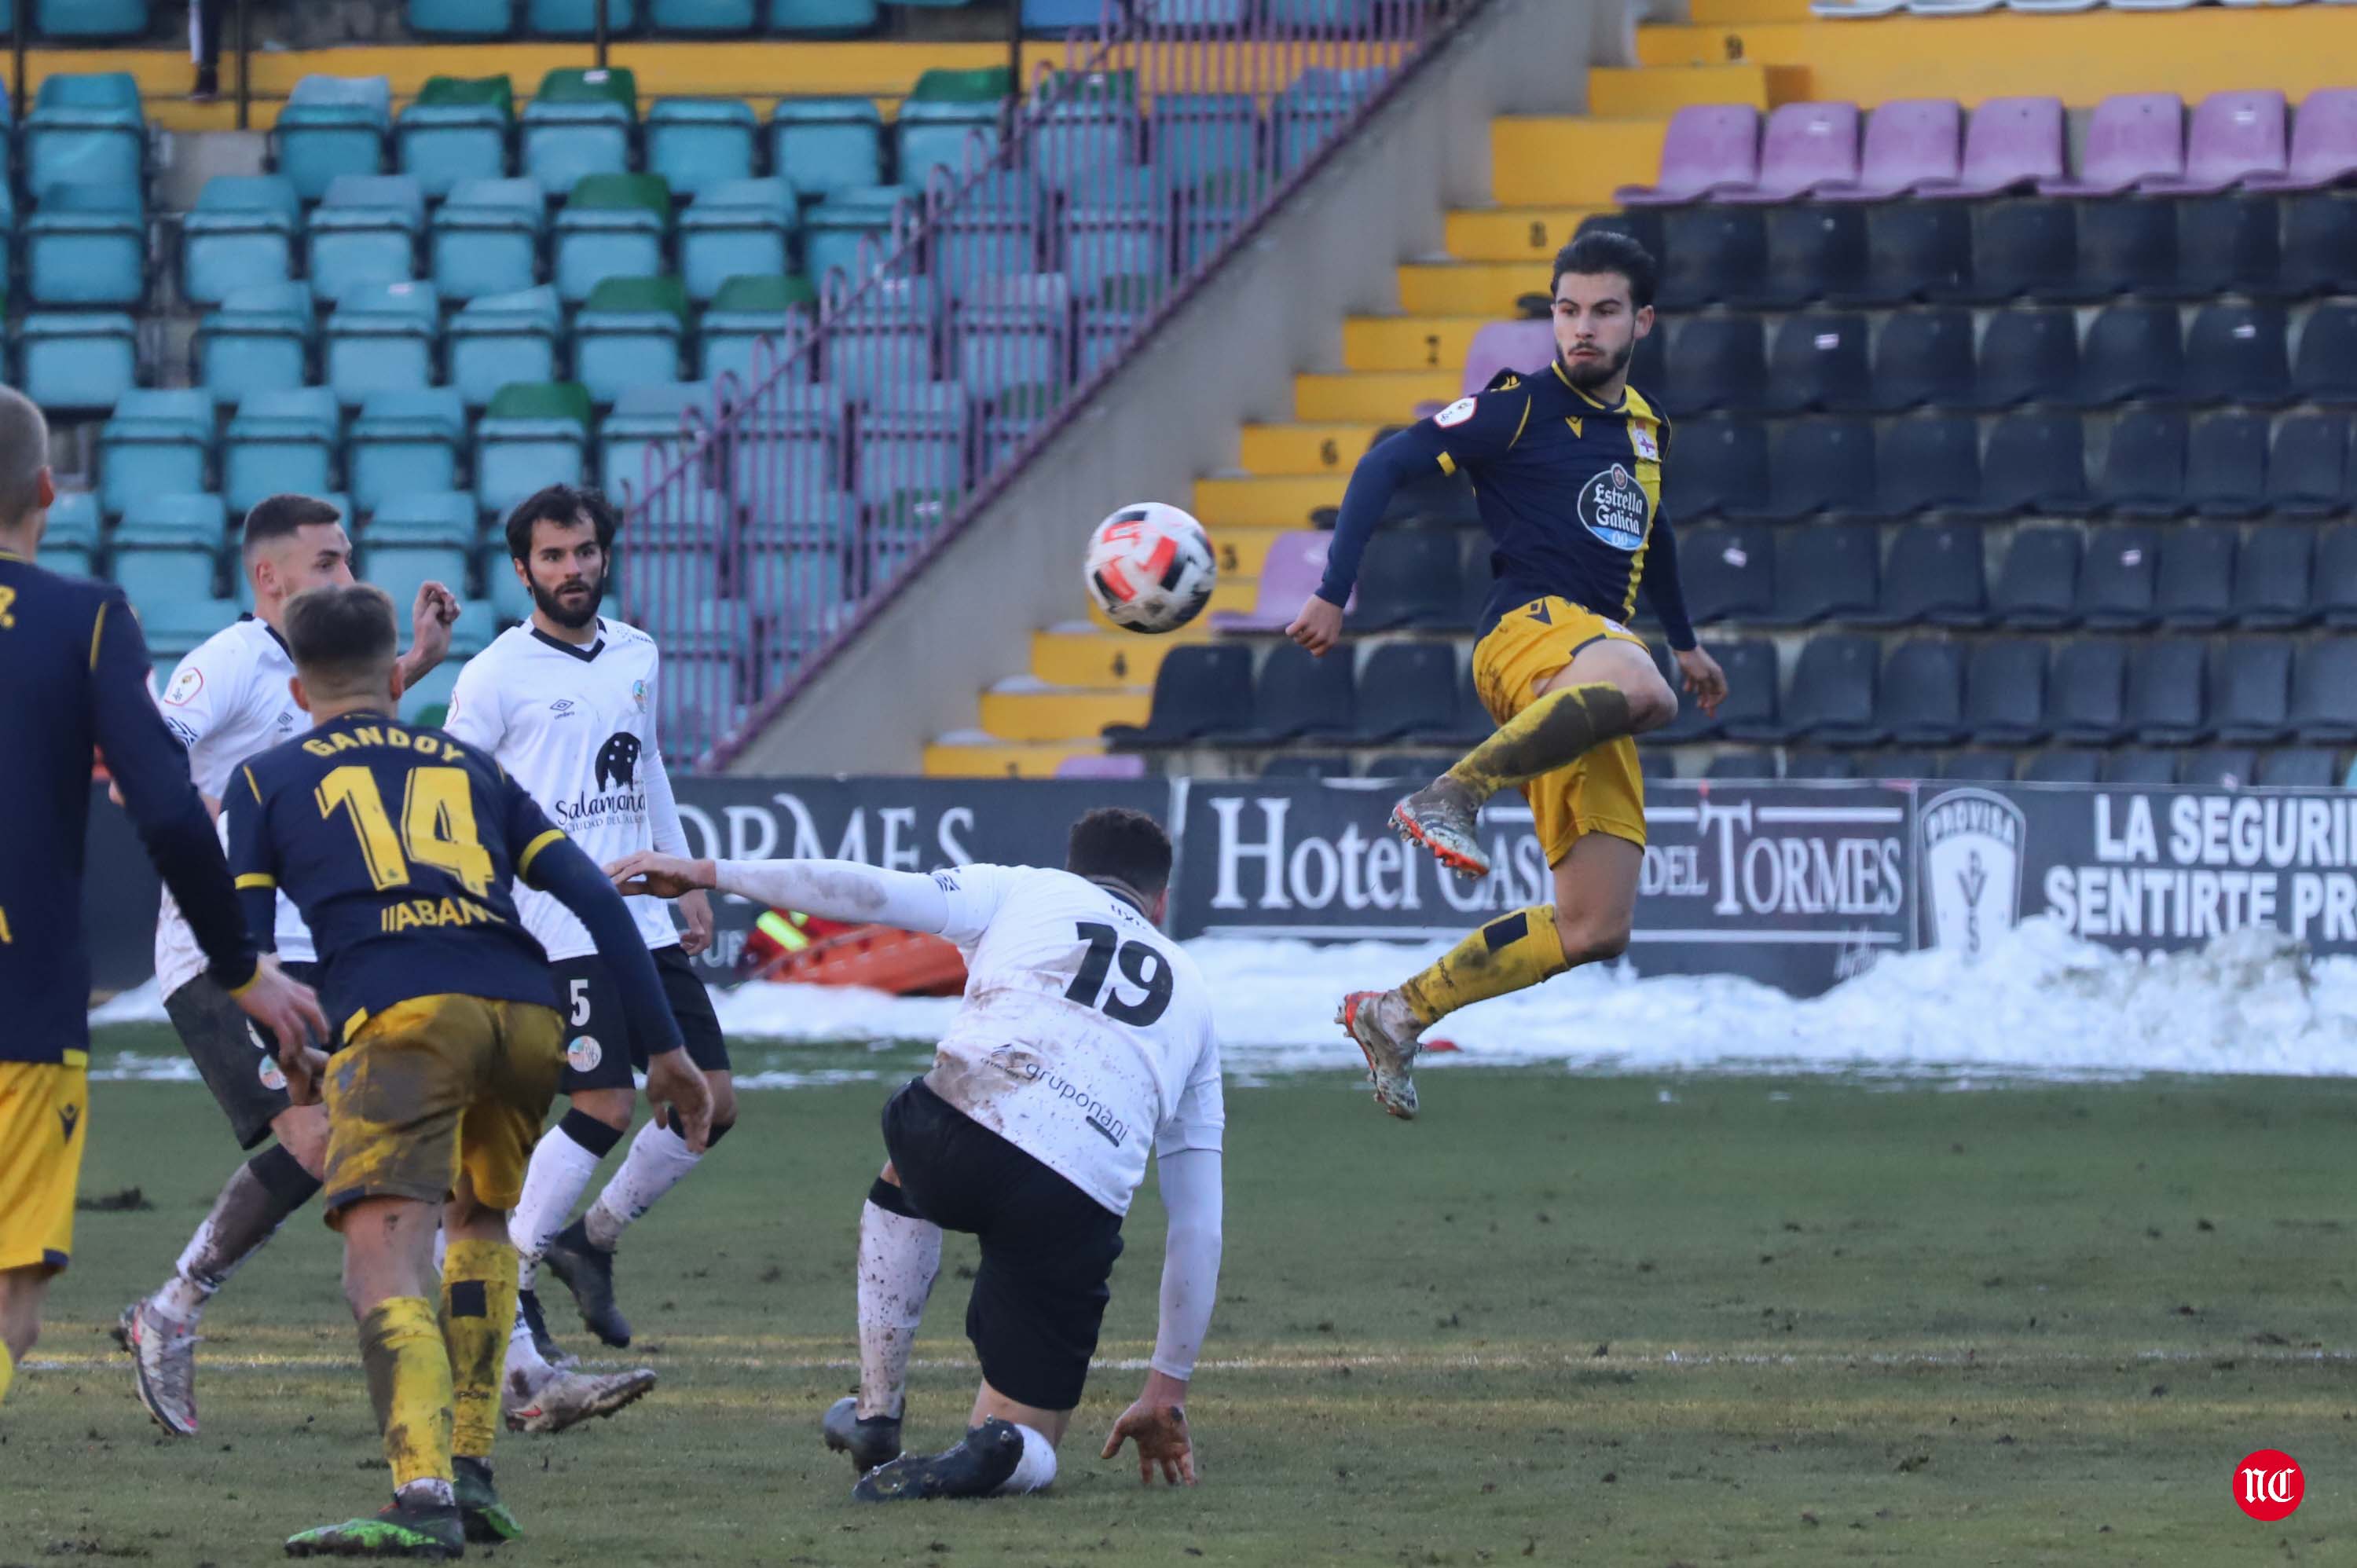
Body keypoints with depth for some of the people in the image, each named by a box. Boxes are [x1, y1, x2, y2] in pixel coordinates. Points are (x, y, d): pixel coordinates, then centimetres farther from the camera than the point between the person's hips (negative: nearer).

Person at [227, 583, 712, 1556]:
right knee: (479, 1221, 29)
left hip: (404, 1016, -4)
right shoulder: (469, 768, 29)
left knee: (384, 1267, -12)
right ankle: (471, 1472, 21)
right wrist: (666, 1049, 22)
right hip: (527, 1013, 4)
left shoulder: (266, 781, 21)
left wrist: (288, 1059, 30)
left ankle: (426, 1499, -33)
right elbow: (596, 901, 20)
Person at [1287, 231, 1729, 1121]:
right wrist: (1333, 596, -13)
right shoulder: (1521, 408, 1)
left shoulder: (1646, 430, 22)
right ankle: (1451, 797, -37)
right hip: (1531, 630, -7)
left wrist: (1686, 640, 48)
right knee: (1641, 690, -45)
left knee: (1594, 931, -3)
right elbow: (1387, 465, -5)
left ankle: (1397, 1016, 8)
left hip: (1593, 689, 7)